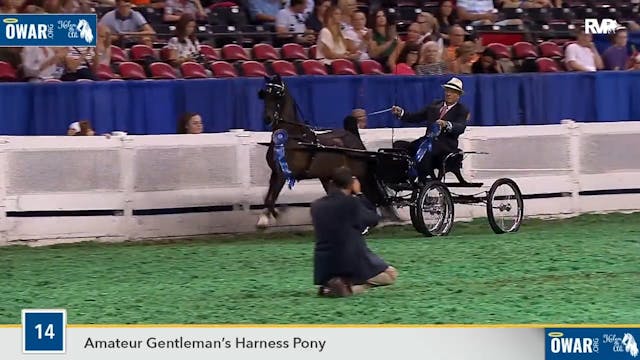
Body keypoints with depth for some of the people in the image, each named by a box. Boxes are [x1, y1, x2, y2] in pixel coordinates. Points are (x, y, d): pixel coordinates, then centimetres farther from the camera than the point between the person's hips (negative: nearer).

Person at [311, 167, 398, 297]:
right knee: (391, 274, 14)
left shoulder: (316, 206, 3)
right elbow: (374, 219, 2)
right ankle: (349, 286, -9)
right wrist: (359, 194, 6)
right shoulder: (351, 203, -13)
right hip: (352, 264, -7)